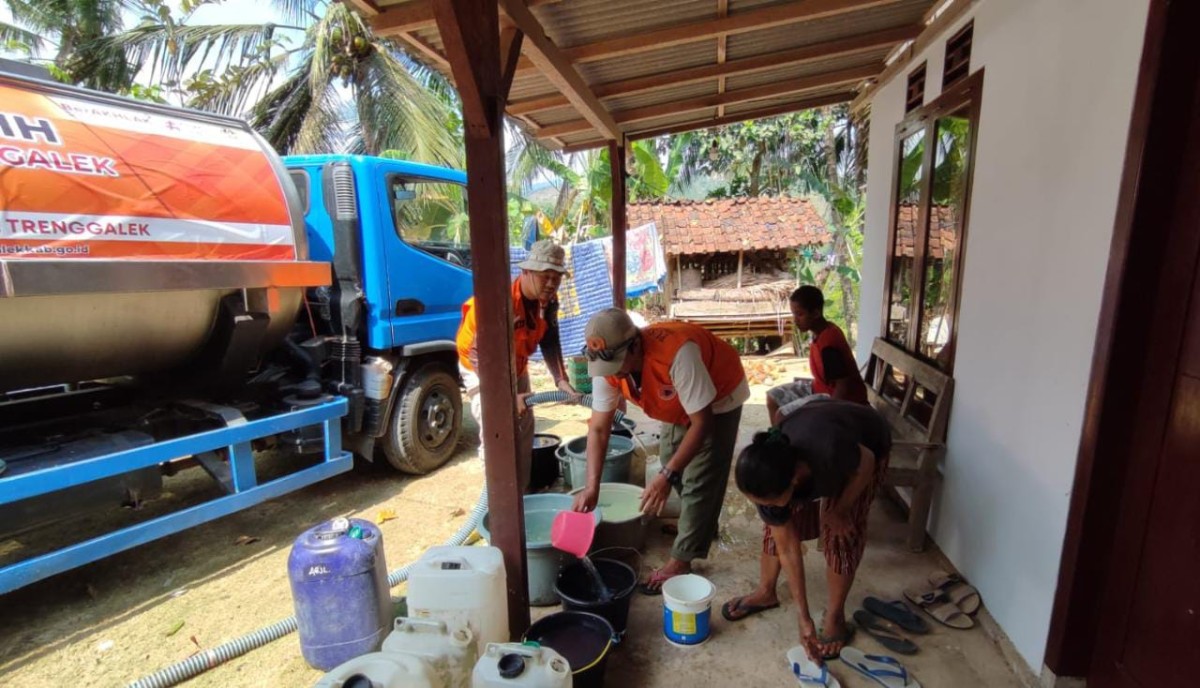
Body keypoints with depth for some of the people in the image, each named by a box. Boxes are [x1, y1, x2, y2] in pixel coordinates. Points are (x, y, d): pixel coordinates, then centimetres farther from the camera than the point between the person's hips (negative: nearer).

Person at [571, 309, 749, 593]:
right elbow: (598, 428, -18)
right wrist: (592, 487, -27)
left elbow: (701, 422, -35)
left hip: (719, 398, -6)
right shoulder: (606, 366, -24)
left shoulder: (677, 353, -43)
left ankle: (680, 561, 7)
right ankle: (701, 525, 39)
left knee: (700, 479, -7)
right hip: (680, 402, 7)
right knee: (672, 461, 14)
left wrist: (666, 476, -38)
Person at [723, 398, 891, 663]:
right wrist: (804, 618, -16)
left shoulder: (829, 450, -48)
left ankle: (835, 618, 11)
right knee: (778, 526, -1)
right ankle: (765, 593, 21)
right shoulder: (768, 480, -30)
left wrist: (839, 510, -14)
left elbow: (867, 463, -23)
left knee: (842, 530, -8)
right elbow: (787, 548, -19)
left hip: (866, 442, -2)